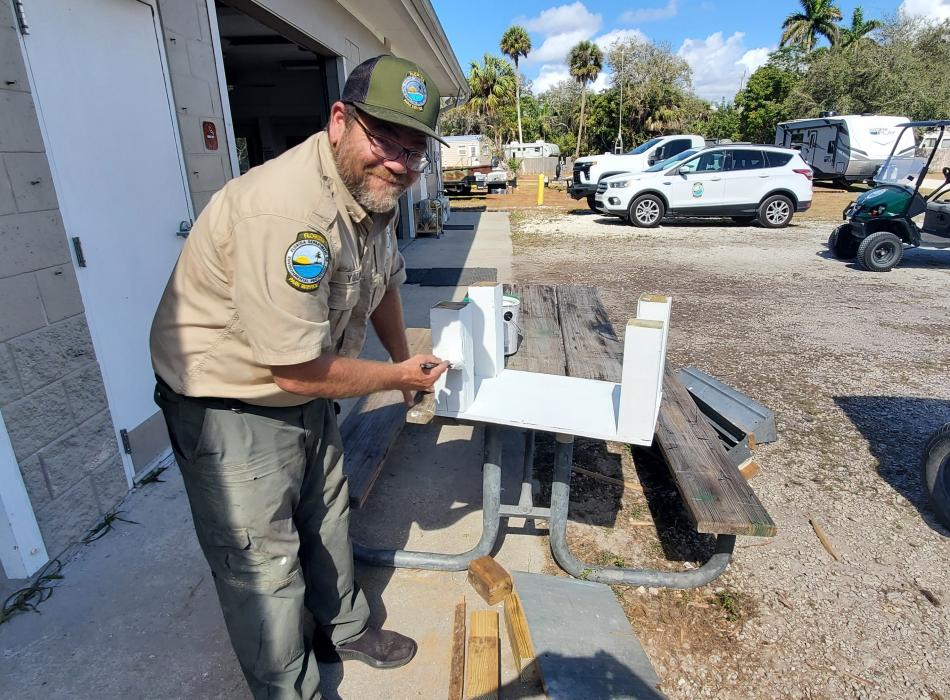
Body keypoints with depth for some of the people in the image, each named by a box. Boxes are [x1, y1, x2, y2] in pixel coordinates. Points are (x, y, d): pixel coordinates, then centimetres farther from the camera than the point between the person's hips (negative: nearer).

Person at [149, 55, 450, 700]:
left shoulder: (374, 188, -3)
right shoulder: (286, 211, -34)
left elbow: (385, 280, 15)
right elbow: (300, 372, -30)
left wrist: (405, 358, 15)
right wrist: (399, 377, -14)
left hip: (306, 396, 9)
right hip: (230, 411, -8)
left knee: (326, 523, 24)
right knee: (264, 569, 6)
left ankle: (342, 628, 50)